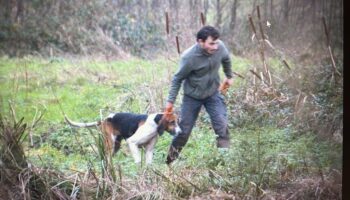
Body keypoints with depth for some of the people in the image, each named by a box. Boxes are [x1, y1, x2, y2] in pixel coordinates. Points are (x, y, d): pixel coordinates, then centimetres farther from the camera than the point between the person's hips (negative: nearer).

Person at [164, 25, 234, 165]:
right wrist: (171, 101, -11)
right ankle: (170, 161, 24)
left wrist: (229, 76, 20)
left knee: (222, 126, -14)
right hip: (192, 97, -3)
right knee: (184, 131, 4)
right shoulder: (189, 57, -30)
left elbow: (226, 59, 6)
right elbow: (178, 79, -14)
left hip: (213, 94, 3)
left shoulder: (220, 47, -20)